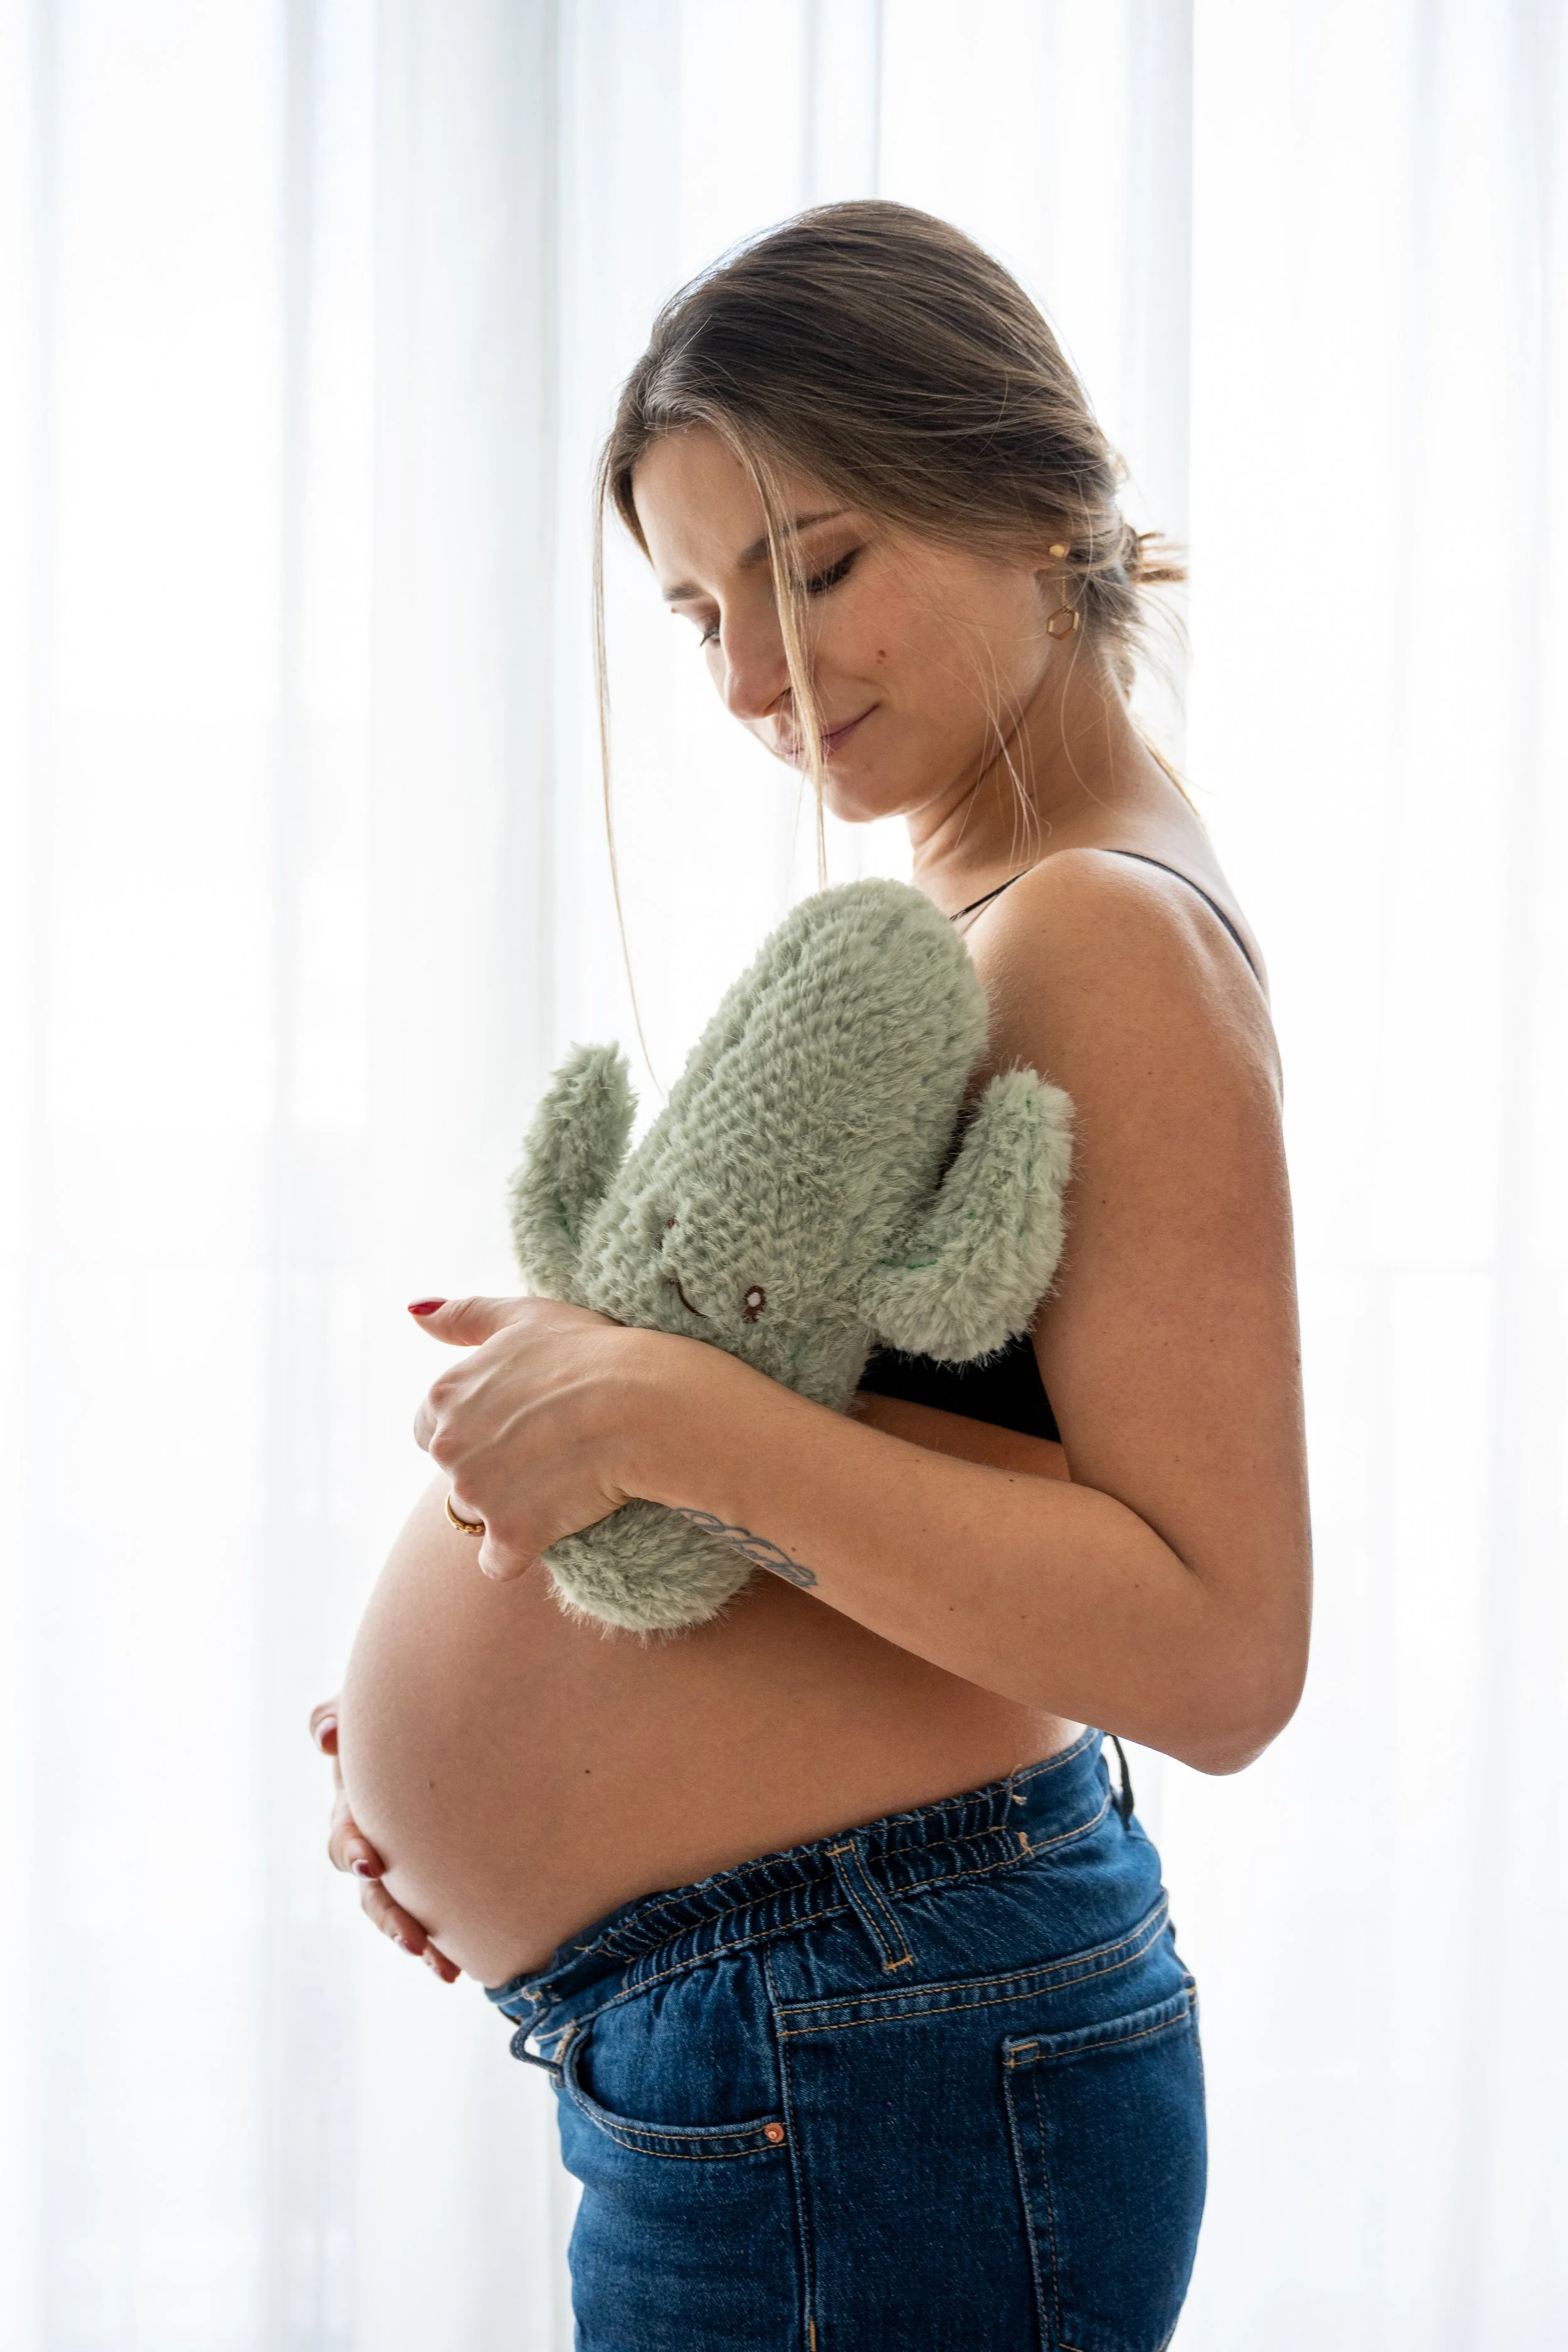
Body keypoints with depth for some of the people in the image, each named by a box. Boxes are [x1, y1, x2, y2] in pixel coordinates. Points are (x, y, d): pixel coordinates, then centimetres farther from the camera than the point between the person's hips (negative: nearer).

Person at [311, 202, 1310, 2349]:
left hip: (872, 2078, -9)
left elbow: (1218, 1652, -24)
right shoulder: (944, 912, 12)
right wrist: (472, 1702, 7)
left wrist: (670, 1420, -24)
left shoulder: (1106, 937, -17)